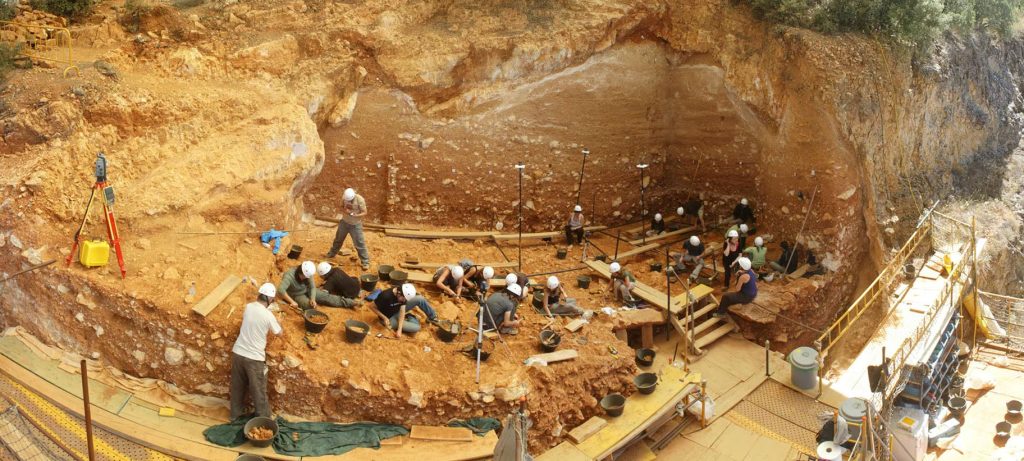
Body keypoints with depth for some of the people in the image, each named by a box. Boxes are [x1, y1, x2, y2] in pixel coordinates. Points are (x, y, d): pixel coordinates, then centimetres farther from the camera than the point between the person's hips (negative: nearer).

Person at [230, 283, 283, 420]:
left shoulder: (248, 307, -2)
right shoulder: (268, 315, -17)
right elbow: (280, 333, 0)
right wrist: (277, 322, 17)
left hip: (237, 352, 6)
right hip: (254, 357, -6)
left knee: (237, 387, 22)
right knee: (259, 391, 9)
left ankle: (236, 414, 38)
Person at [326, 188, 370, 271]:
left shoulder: (360, 200, -26)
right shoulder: (344, 197, -14)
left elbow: (364, 212, -20)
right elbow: (341, 207, 1)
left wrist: (355, 215, -37)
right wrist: (344, 210, -23)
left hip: (355, 225, -4)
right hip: (344, 222, 4)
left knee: (359, 243, -5)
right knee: (338, 239, 22)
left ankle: (365, 262, 6)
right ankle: (331, 253, 46)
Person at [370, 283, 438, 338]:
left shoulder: (403, 295, -18)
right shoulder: (386, 296, -37)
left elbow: (402, 312, -18)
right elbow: (371, 306, -23)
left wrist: (399, 330, -27)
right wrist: (384, 318, -27)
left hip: (398, 311, 6)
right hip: (390, 318, -6)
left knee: (420, 299, -13)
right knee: (416, 328, -22)